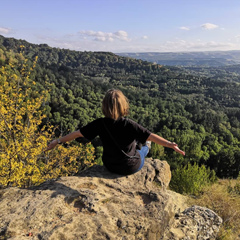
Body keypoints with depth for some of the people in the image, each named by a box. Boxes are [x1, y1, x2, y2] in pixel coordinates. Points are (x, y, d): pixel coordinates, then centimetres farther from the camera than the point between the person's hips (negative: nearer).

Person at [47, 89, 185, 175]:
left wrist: (58, 141, 1)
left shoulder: (100, 124, -19)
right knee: (143, 149, 30)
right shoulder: (129, 125, -28)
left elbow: (77, 133, -11)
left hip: (110, 166, 3)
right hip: (131, 167, -2)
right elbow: (152, 136, -30)